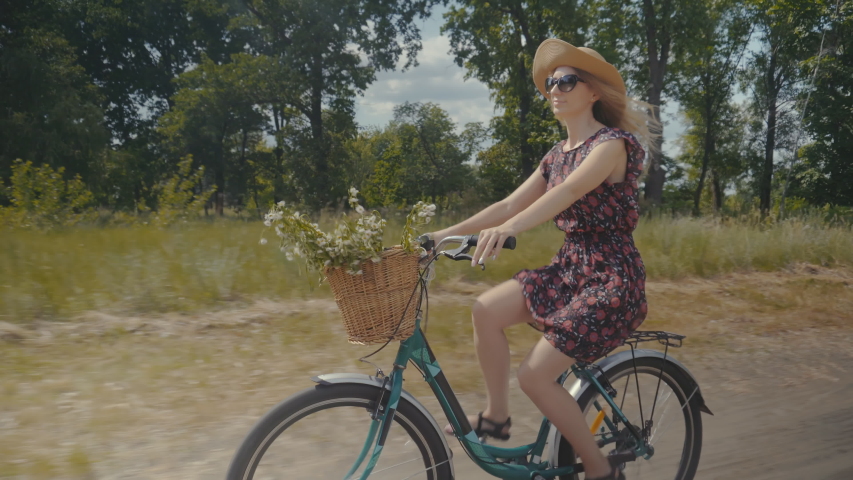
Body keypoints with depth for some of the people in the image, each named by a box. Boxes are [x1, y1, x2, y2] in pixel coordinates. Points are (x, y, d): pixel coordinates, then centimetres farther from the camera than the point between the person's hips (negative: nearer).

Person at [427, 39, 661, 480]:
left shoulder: (612, 144, -14)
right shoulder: (556, 155, 11)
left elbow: (569, 191, -33)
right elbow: (510, 204, 8)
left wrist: (507, 229, -49)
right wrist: (445, 233, 0)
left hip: (612, 278, -7)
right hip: (569, 268, 7)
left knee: (535, 375, -14)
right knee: (486, 309, -9)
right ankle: (496, 416, 9)